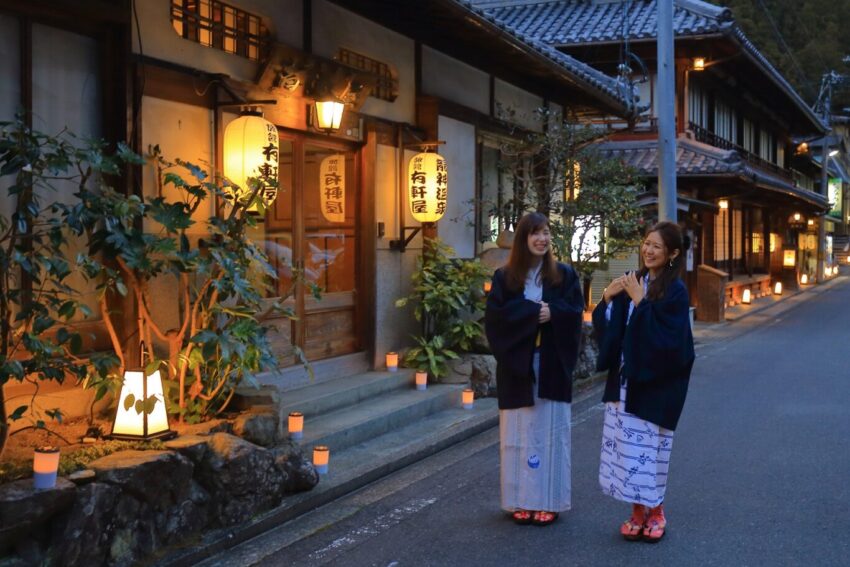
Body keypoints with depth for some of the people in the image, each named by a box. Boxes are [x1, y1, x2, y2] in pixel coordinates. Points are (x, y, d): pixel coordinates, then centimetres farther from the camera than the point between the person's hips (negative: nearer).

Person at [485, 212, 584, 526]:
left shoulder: (565, 275, 6)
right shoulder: (504, 277, 4)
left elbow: (574, 312, -3)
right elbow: (495, 315, -8)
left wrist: (551, 313, -20)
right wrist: (535, 312, -15)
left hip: (551, 366, 0)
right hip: (517, 365, 0)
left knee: (549, 431, 2)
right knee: (521, 433, 4)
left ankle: (548, 501, 9)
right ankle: (522, 501, 11)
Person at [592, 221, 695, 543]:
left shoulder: (675, 290, -10)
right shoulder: (632, 282, 8)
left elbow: (666, 337, -19)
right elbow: (607, 328, 11)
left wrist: (640, 302, -19)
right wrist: (608, 298, -6)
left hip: (654, 383, -6)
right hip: (624, 379, 6)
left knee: (648, 449, -1)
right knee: (625, 447, 8)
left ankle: (655, 512, 18)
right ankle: (638, 511, 20)